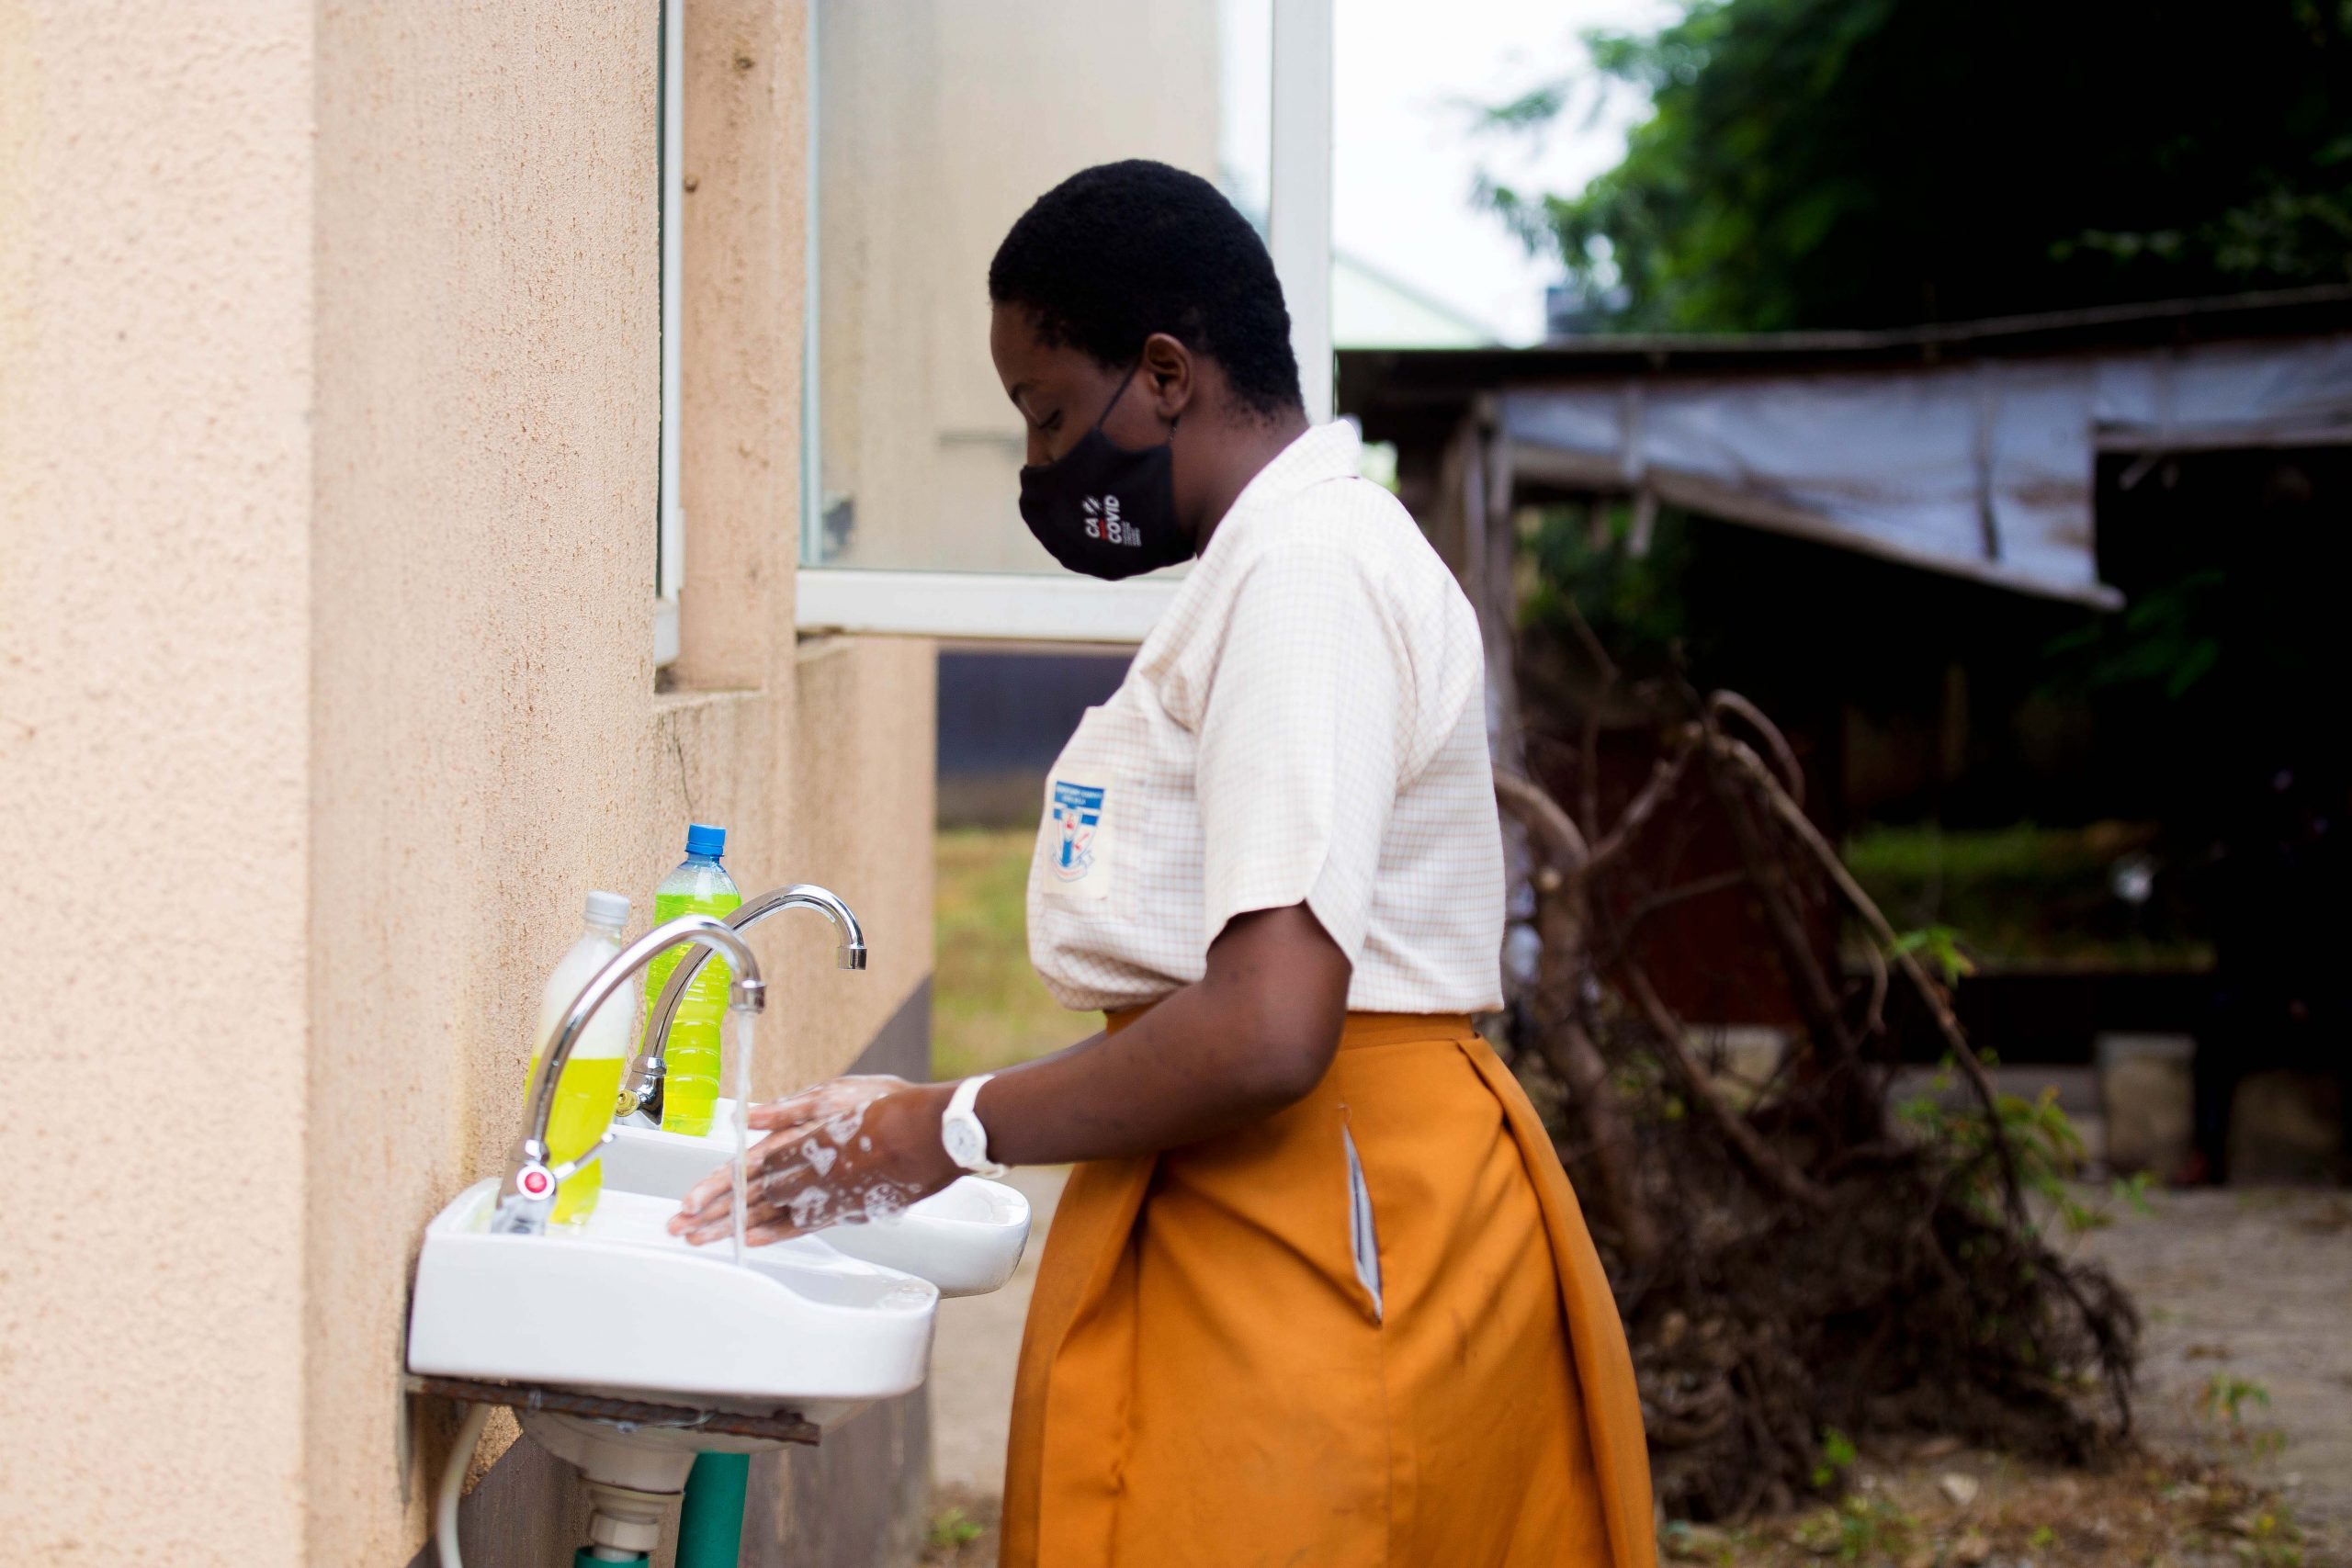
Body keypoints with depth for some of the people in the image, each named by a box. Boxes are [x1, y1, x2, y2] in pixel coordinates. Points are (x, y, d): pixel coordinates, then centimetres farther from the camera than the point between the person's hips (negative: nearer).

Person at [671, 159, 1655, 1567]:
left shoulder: (1306, 569, -15)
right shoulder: (1274, 562, 19)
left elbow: (1268, 1031, -24)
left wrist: (951, 1132, -12)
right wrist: (903, 1126, 10)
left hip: (1317, 1227, -10)